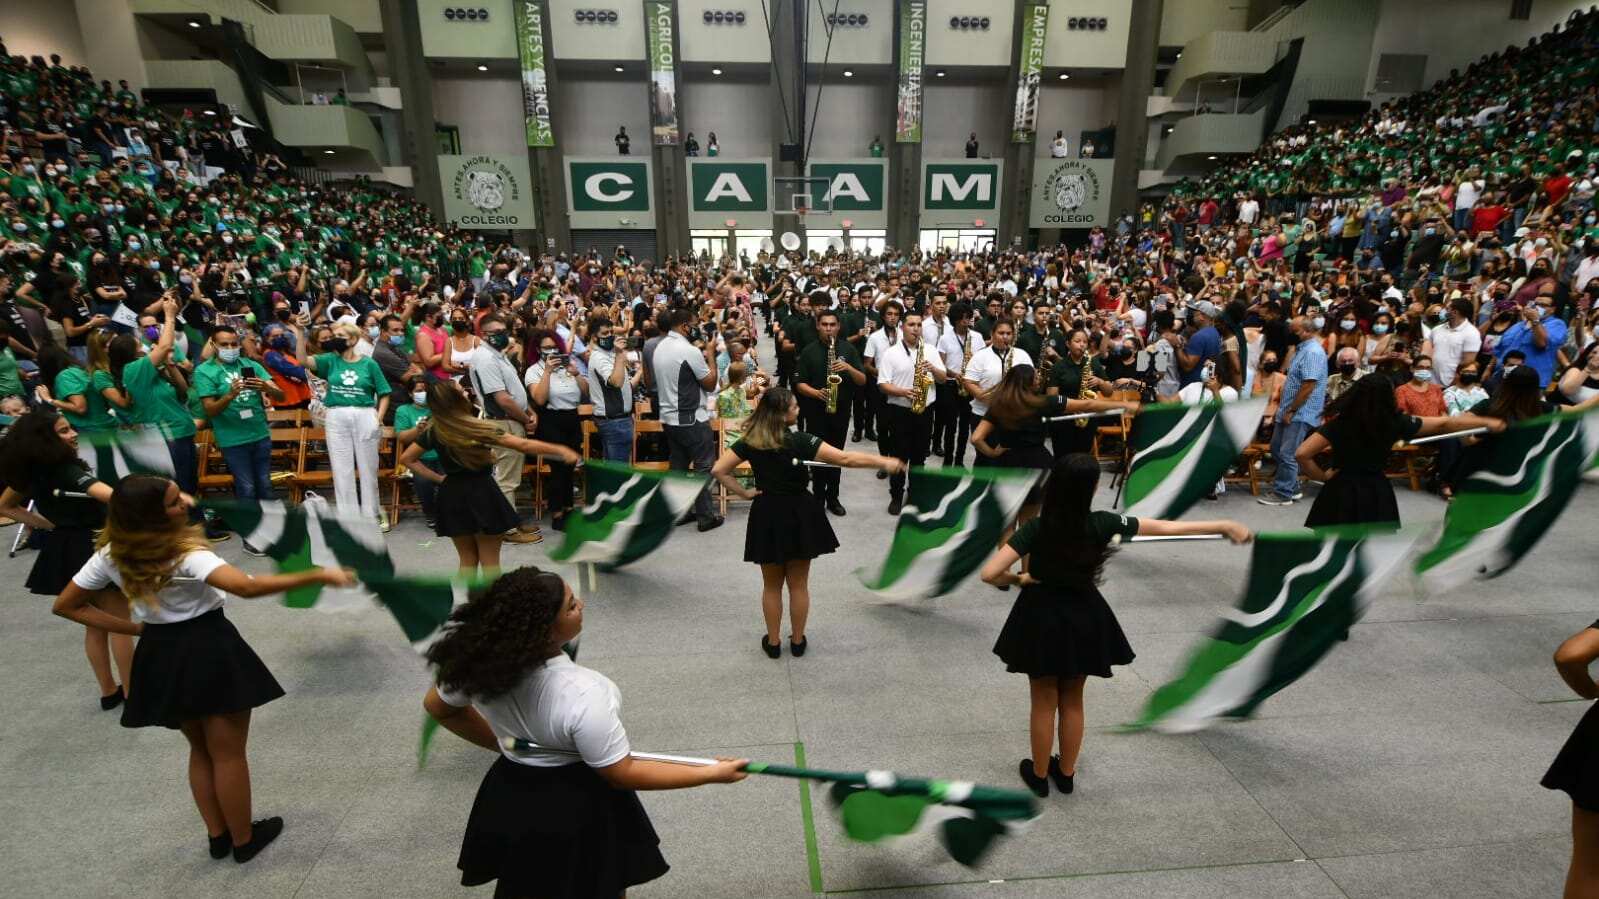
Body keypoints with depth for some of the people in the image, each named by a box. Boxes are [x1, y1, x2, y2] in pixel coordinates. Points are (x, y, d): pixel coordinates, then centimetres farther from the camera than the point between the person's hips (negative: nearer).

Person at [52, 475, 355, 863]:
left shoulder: (111, 554, -4)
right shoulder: (185, 554, -27)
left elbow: (66, 606, 7)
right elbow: (247, 587, -43)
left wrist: (134, 628, 6)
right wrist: (318, 575, -43)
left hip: (161, 658, 7)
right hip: (210, 653, -7)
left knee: (201, 750, 24)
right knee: (228, 754, 11)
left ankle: (217, 836, 36)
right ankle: (244, 839, 28)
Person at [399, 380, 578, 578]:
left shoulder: (432, 430, -2)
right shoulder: (475, 427, -17)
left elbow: (406, 459, 7)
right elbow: (523, 445, -20)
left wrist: (438, 478, 7)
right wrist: (561, 450, -17)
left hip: (452, 498, 5)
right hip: (482, 495, -5)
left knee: (467, 560, 16)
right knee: (490, 561, 6)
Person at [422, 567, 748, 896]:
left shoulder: (479, 659, -19)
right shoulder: (582, 695, -36)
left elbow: (438, 706, 2)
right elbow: (623, 773, -25)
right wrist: (713, 773, -19)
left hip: (510, 795, 6)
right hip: (576, 808, -5)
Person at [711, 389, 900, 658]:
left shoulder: (750, 442, -6)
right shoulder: (799, 440, -17)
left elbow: (718, 470, -9)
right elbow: (845, 458, -22)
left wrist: (743, 492, -2)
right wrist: (885, 462, -17)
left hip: (766, 517, 2)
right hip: (798, 516, -2)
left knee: (772, 585, 17)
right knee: (798, 585, 14)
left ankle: (773, 642, 27)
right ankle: (797, 641, 27)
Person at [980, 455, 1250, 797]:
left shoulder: (1035, 528, -22)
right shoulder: (1102, 523, -15)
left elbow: (989, 574, -28)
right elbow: (1168, 528, -5)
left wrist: (1016, 579, -7)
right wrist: (1225, 525, 6)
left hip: (1042, 618, -2)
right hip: (1084, 619, 3)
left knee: (1044, 704, 16)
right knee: (1072, 701, 22)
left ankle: (1039, 775, 33)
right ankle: (1066, 773, 38)